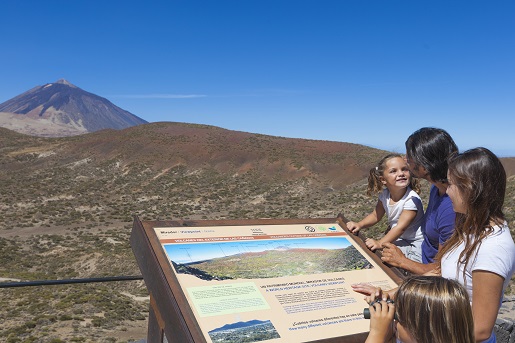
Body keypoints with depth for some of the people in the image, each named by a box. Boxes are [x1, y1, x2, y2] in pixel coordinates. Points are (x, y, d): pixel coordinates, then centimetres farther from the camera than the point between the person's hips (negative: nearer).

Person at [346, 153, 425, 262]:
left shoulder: (412, 199, -25)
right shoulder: (385, 195, -5)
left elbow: (401, 227, -29)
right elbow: (376, 215, 7)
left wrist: (380, 243, -37)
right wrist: (359, 224, -11)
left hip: (414, 245, -6)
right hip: (396, 238, 6)